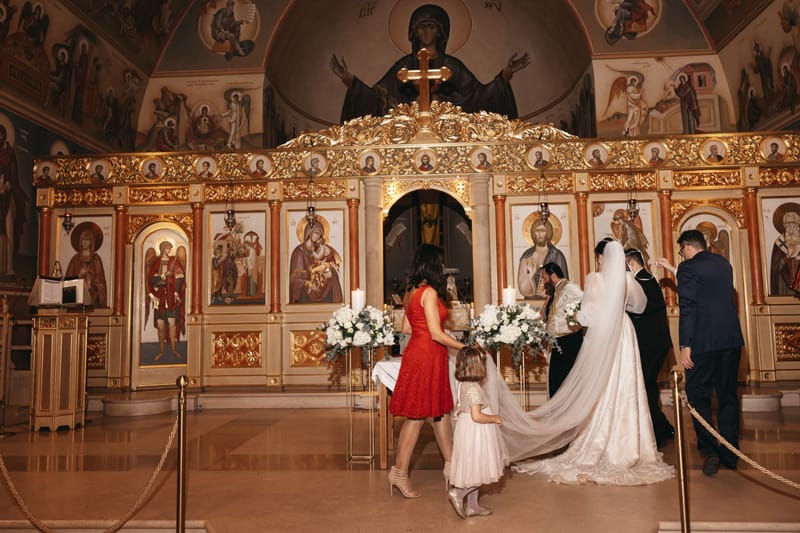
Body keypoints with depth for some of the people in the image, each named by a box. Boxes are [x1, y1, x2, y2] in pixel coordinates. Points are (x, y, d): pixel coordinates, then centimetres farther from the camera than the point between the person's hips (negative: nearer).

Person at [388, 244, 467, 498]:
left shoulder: (410, 291, 9)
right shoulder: (429, 292, -17)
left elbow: (406, 328, 13)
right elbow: (436, 334, -19)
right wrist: (464, 347, -8)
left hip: (417, 351, 9)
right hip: (426, 356, -9)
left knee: (440, 410, 16)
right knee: (417, 416, 0)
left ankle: (450, 465, 26)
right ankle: (400, 473, 10)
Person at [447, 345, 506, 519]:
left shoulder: (462, 385, 5)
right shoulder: (474, 388, -23)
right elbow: (477, 416, -26)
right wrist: (494, 418, -13)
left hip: (468, 432, 9)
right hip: (475, 434, -9)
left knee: (475, 472, 17)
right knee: (481, 471, 2)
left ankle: (472, 506, 25)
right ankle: (458, 492, 2)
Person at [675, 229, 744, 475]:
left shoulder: (688, 268, -7)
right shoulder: (723, 263, 14)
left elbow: (687, 308, -15)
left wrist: (685, 346, -15)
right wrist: (676, 272, 37)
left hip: (704, 341, -6)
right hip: (731, 339, 6)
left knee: (698, 395, 4)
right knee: (727, 396, 12)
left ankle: (710, 451, 0)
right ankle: (729, 453, 17)